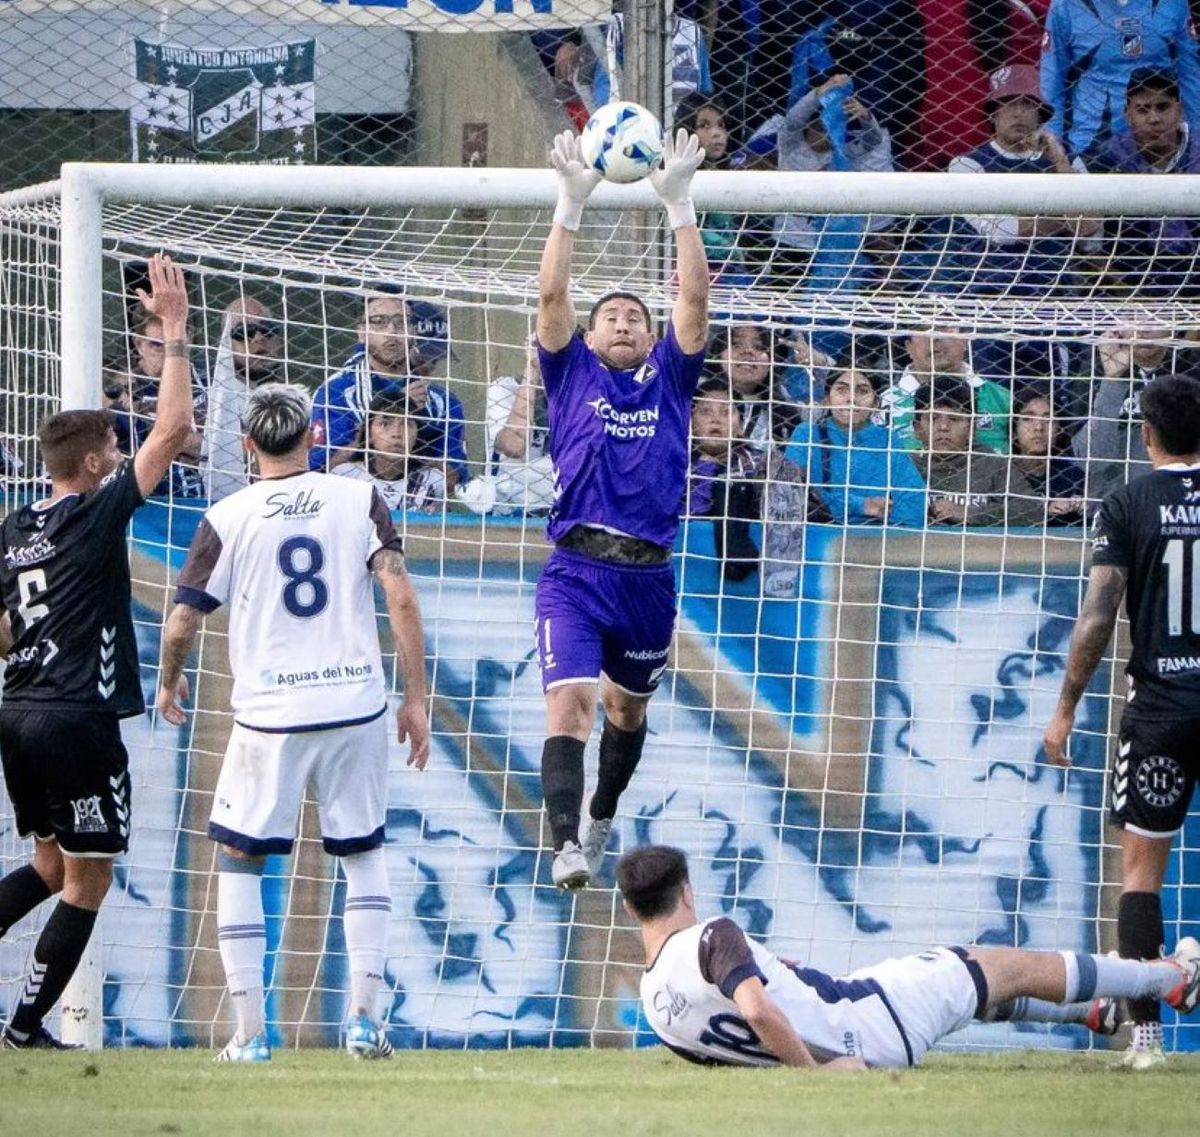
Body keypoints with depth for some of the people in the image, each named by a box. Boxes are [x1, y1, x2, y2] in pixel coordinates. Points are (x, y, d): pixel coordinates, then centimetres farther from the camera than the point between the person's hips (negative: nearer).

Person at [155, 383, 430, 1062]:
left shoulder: (227, 518, -2)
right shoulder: (359, 501, 1)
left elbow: (182, 625, -1)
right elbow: (402, 600, -7)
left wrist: (170, 683, 20)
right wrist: (416, 699, 0)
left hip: (269, 717, -2)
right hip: (357, 706, 2)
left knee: (239, 859, 12)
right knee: (363, 853, 19)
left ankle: (251, 1034, 5)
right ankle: (366, 1019, 9)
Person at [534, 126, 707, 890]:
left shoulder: (669, 379, 13)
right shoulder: (573, 374, 9)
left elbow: (695, 296, 4)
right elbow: (552, 295, -2)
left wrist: (680, 204, -3)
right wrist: (572, 204, -9)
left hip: (649, 574, 3)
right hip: (577, 569, -3)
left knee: (627, 706, 20)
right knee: (569, 702, -19)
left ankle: (603, 819, 44)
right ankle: (566, 845, -31)